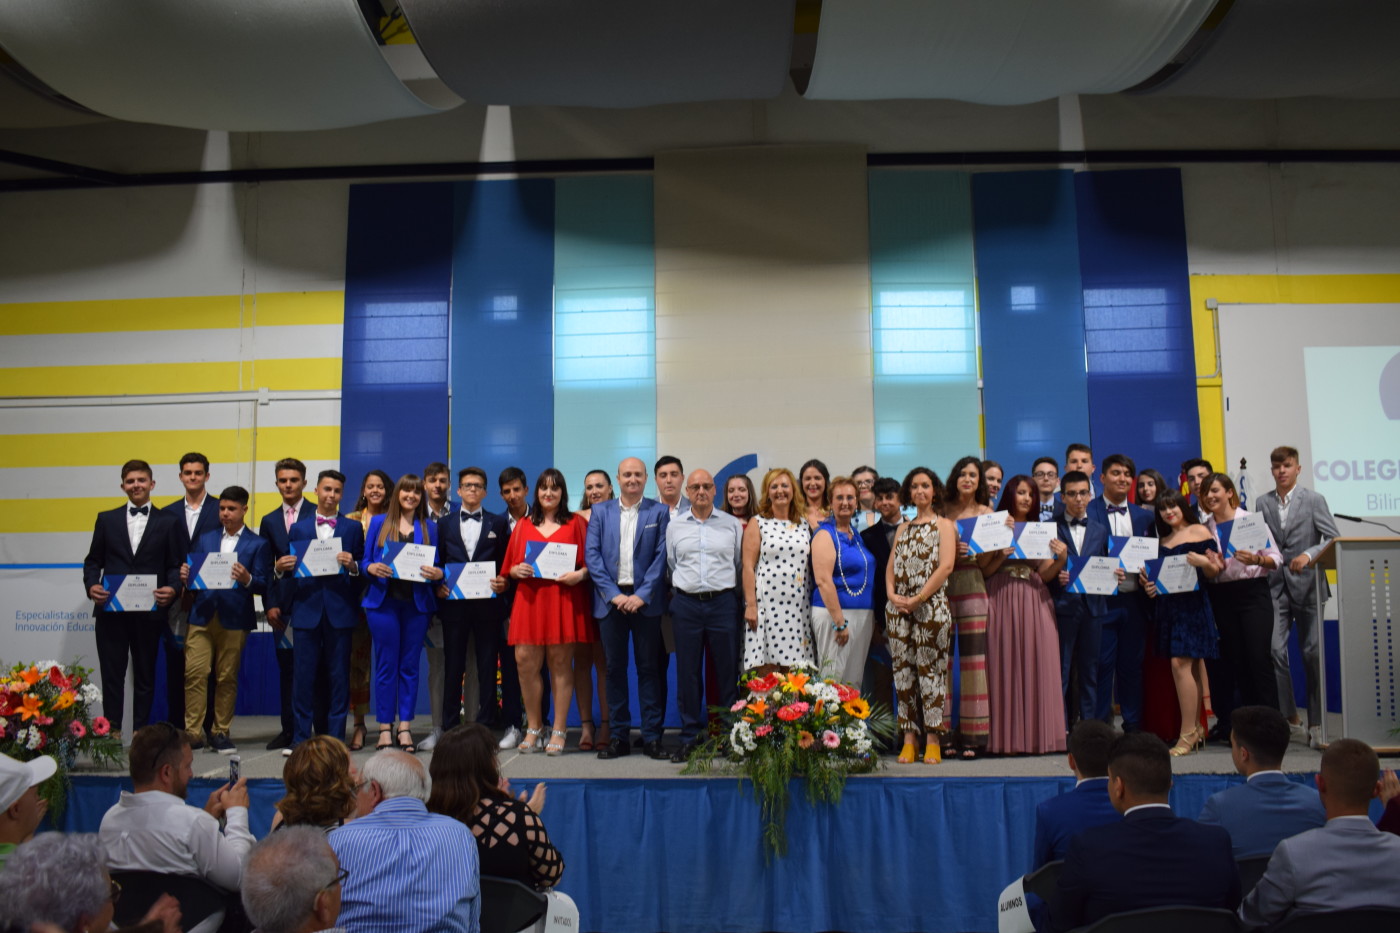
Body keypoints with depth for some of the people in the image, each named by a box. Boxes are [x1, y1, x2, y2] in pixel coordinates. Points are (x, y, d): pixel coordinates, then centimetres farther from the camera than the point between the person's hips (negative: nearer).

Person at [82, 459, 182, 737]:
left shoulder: (168, 522, 7)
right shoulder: (106, 519, 12)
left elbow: (176, 565, 4)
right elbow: (93, 561, 11)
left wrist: (173, 589, -15)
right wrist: (91, 585, -7)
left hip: (149, 611, -1)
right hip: (110, 609, 1)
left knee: (145, 675, 7)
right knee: (111, 673, 5)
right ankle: (112, 731, 13)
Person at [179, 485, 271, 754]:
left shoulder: (257, 544, 7)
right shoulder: (204, 539, 17)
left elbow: (264, 585, -1)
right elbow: (193, 575, 13)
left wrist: (247, 579, -21)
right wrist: (185, 578, -9)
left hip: (234, 619, -2)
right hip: (201, 615, 2)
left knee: (227, 678, 3)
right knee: (194, 673, -5)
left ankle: (221, 733, 12)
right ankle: (192, 732, 2)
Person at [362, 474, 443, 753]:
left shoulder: (429, 528, 12)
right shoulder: (378, 523, 9)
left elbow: (436, 566, 11)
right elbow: (365, 560, 7)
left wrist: (437, 573, -11)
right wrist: (372, 568, -14)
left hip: (417, 602, 1)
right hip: (383, 601, -1)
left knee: (410, 665, 4)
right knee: (386, 665, 1)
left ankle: (405, 728, 10)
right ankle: (385, 728, 8)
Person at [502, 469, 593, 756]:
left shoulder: (575, 524, 9)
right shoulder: (523, 525, 16)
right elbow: (509, 566, 16)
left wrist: (580, 574, -13)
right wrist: (517, 569, -5)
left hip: (564, 600, -2)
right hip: (530, 600, 2)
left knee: (561, 663, -2)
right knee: (525, 662, -4)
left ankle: (559, 731, 7)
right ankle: (534, 727, 11)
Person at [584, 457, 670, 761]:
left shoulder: (659, 512, 5)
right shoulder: (600, 512, 9)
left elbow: (661, 557, -2)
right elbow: (592, 555, 2)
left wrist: (642, 595, -11)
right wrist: (614, 595, -9)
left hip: (645, 601, -1)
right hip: (611, 599, 2)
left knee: (649, 668, 3)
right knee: (614, 668, 5)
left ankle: (652, 737, 9)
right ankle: (618, 736, 13)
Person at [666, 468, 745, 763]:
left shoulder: (732, 524, 5)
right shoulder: (674, 526, 9)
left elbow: (741, 564, 10)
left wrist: (743, 602, 10)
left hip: (723, 602, -1)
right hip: (686, 603, 1)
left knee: (728, 672, 1)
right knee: (687, 672, 4)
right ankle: (689, 737, 13)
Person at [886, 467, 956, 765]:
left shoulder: (944, 525, 5)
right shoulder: (903, 528, 20)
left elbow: (946, 566, -7)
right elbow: (891, 566, 16)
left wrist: (918, 599, -13)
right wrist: (891, 595, -3)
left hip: (931, 607, -5)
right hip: (898, 608, 5)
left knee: (930, 669, -5)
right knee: (903, 670, 3)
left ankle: (933, 740, 1)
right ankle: (909, 739, 8)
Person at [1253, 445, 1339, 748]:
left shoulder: (1314, 500, 0)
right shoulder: (1263, 503, 8)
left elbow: (1333, 539, -5)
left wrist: (1309, 555, -20)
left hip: (1306, 584, -2)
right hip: (1275, 586, 2)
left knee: (1313, 653, 2)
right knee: (1275, 649, -7)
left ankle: (1316, 723, 13)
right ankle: (1288, 715, 7)